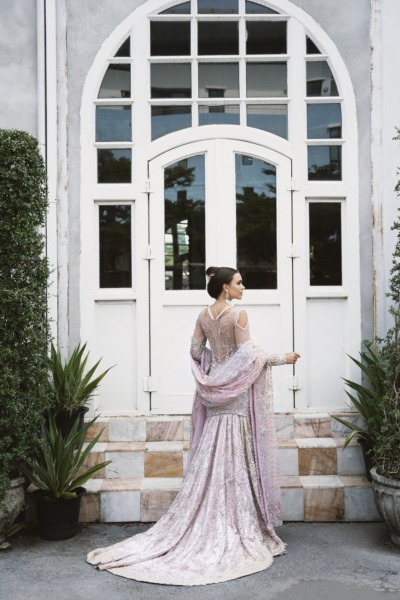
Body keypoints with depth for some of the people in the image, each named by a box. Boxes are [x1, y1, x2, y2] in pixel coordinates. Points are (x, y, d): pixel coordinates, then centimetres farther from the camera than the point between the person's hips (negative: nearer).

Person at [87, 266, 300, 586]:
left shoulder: (204, 315, 6)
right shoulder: (238, 314, -14)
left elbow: (196, 352, 11)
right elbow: (248, 355, -15)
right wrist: (282, 358, -4)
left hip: (215, 390, 7)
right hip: (238, 392, -6)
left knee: (212, 458, 10)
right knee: (236, 461, -1)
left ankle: (210, 528, 16)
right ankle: (240, 531, 6)